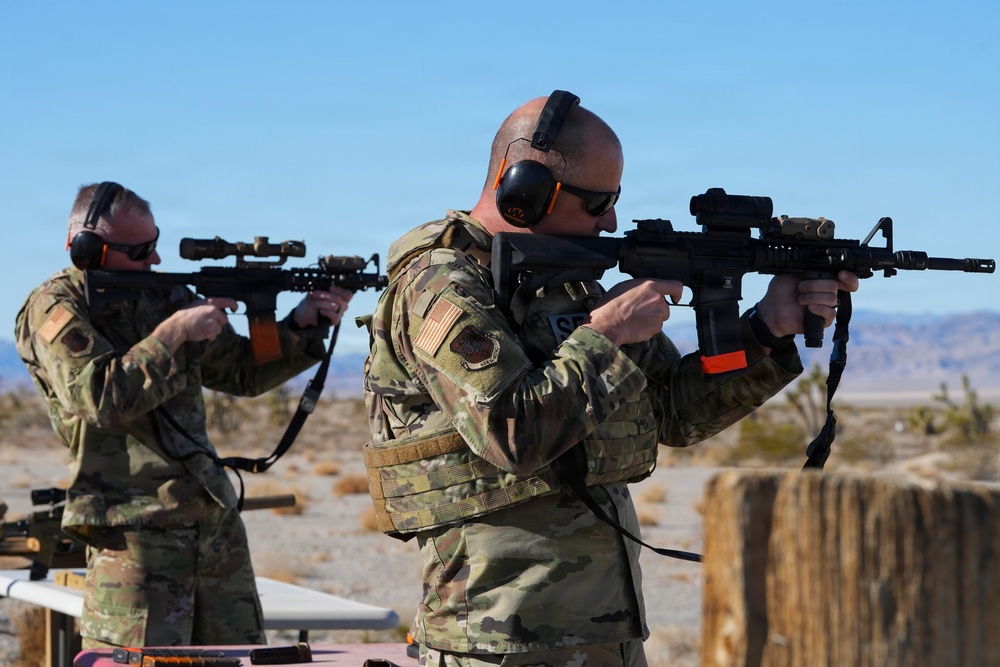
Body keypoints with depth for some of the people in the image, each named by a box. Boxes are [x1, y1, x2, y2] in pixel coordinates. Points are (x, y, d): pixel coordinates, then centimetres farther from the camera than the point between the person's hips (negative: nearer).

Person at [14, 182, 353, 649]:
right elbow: (103, 398, -22)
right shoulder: (55, 308, -7)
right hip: (135, 528, -7)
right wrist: (176, 332, -17)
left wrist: (303, 324, 4)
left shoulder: (164, 294, 13)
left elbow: (241, 372, 18)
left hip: (215, 518, 7)